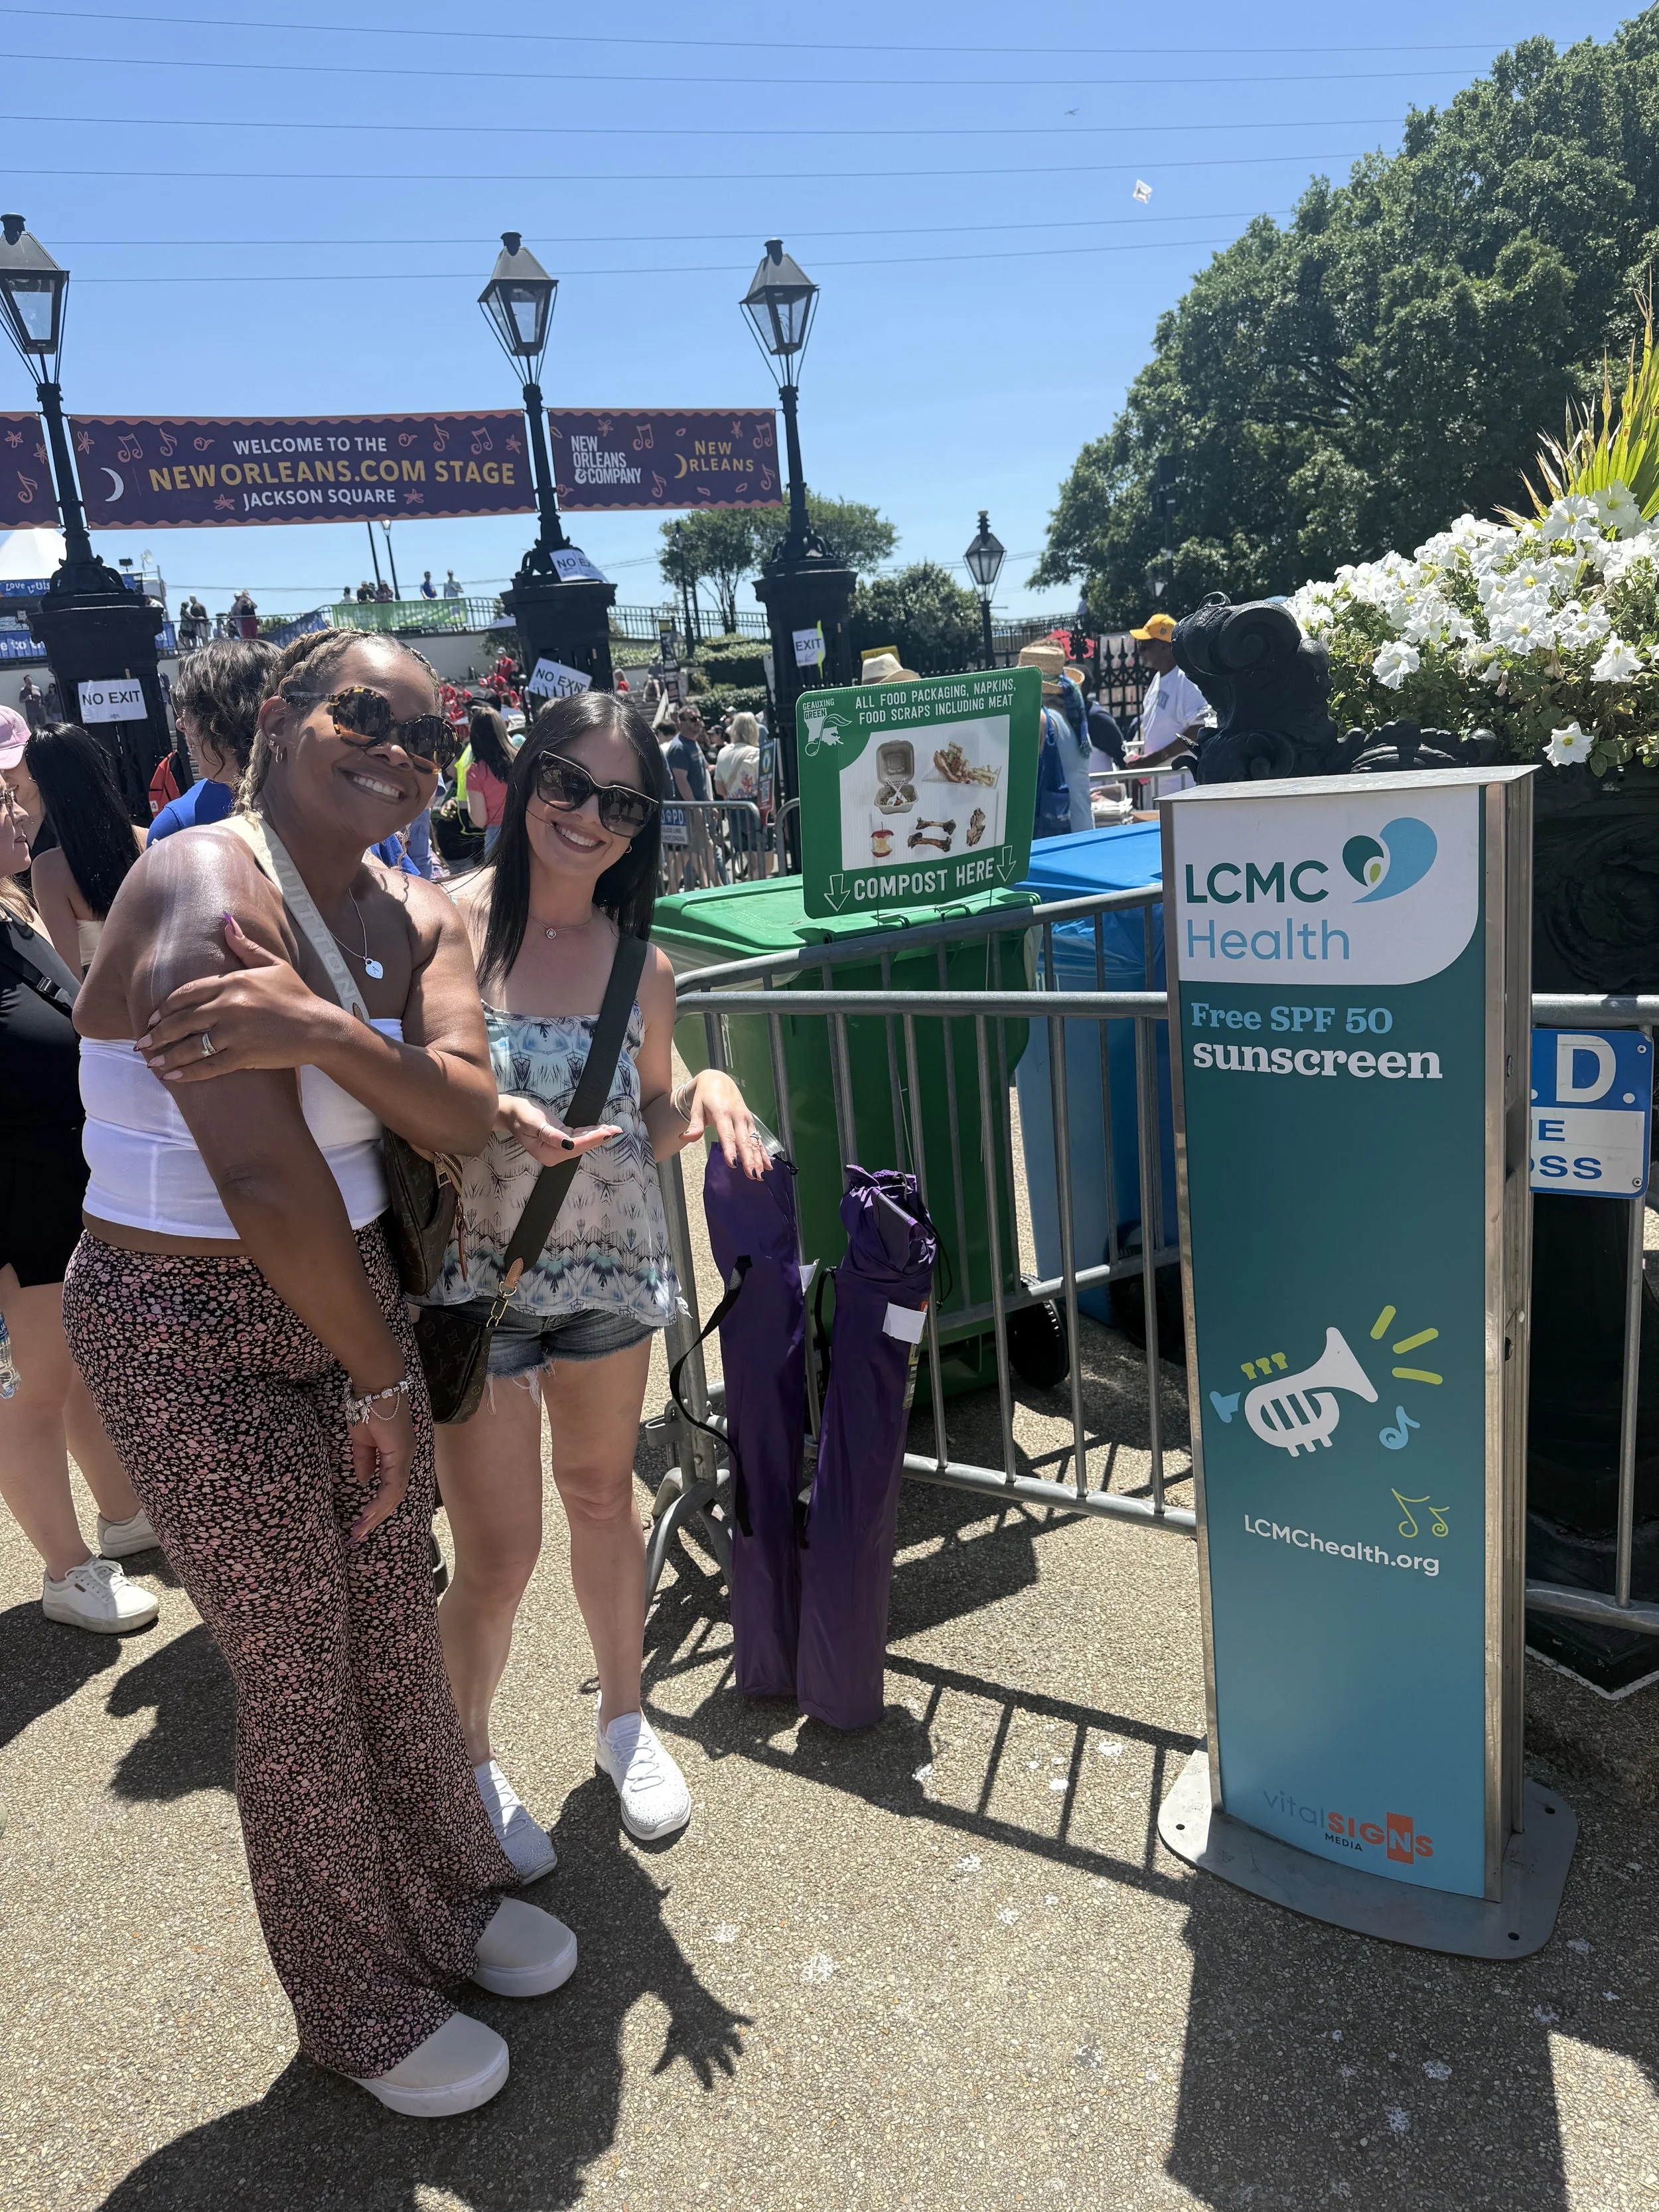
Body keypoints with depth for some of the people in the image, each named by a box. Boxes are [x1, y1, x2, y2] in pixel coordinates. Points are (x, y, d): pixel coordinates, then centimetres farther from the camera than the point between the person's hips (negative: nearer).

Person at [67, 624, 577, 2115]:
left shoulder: (417, 923, 4)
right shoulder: (203, 887, -20)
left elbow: (467, 1119, -13)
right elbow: (265, 1181, -24)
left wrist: (323, 1029, -31)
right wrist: (378, 1378, -13)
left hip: (348, 1297, 7)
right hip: (195, 1335, -6)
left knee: (400, 1628, 17)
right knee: (300, 1674, 8)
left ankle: (452, 1899, 43)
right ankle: (368, 2008, 32)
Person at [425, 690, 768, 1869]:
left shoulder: (643, 965, -1)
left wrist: (705, 1094, -12)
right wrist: (486, 1117, -28)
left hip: (612, 1272, 4)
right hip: (472, 1278, -3)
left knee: (605, 1497, 20)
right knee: (499, 1553, 4)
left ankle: (625, 1716, 45)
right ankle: (467, 1756, 34)